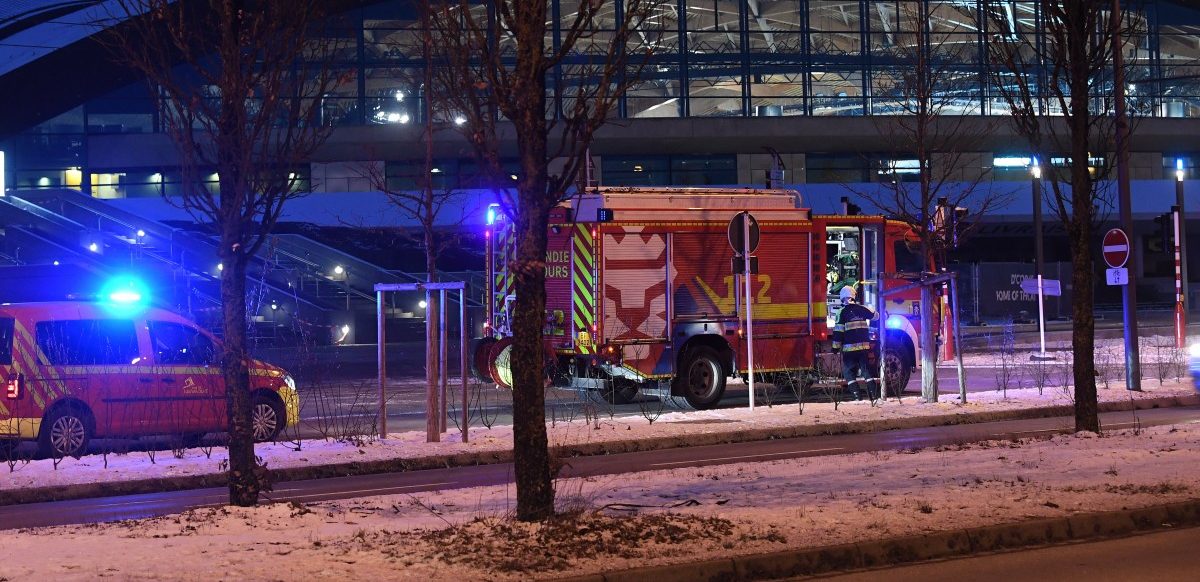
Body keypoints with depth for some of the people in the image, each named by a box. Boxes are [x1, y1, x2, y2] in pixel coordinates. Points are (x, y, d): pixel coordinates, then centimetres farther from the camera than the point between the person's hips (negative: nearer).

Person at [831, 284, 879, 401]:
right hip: (864, 346, 4)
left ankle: (856, 395, -7)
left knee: (848, 371, 4)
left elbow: (838, 331, -9)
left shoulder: (843, 312, -7)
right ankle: (874, 393, 4)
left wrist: (836, 347, -4)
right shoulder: (862, 309, 4)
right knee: (866, 369, 11)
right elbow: (875, 316, 23)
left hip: (849, 347, -4)